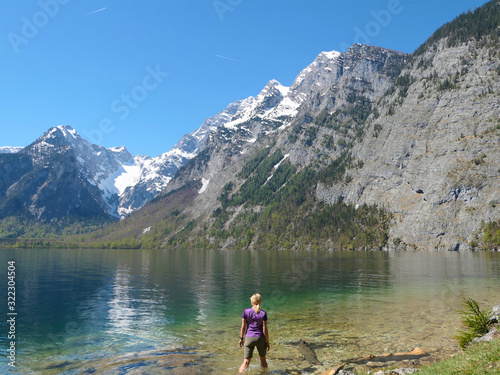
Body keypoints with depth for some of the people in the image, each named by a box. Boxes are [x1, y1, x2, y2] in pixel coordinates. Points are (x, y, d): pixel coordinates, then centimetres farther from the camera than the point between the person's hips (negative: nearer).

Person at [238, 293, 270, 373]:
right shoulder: (263, 313, -9)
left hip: (249, 338, 0)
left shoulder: (246, 311, -7)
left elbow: (243, 326, -4)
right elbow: (265, 329, -8)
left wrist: (241, 338, 8)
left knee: (246, 362, 2)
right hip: (260, 338, 0)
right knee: (263, 360, 21)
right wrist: (267, 342, 1)